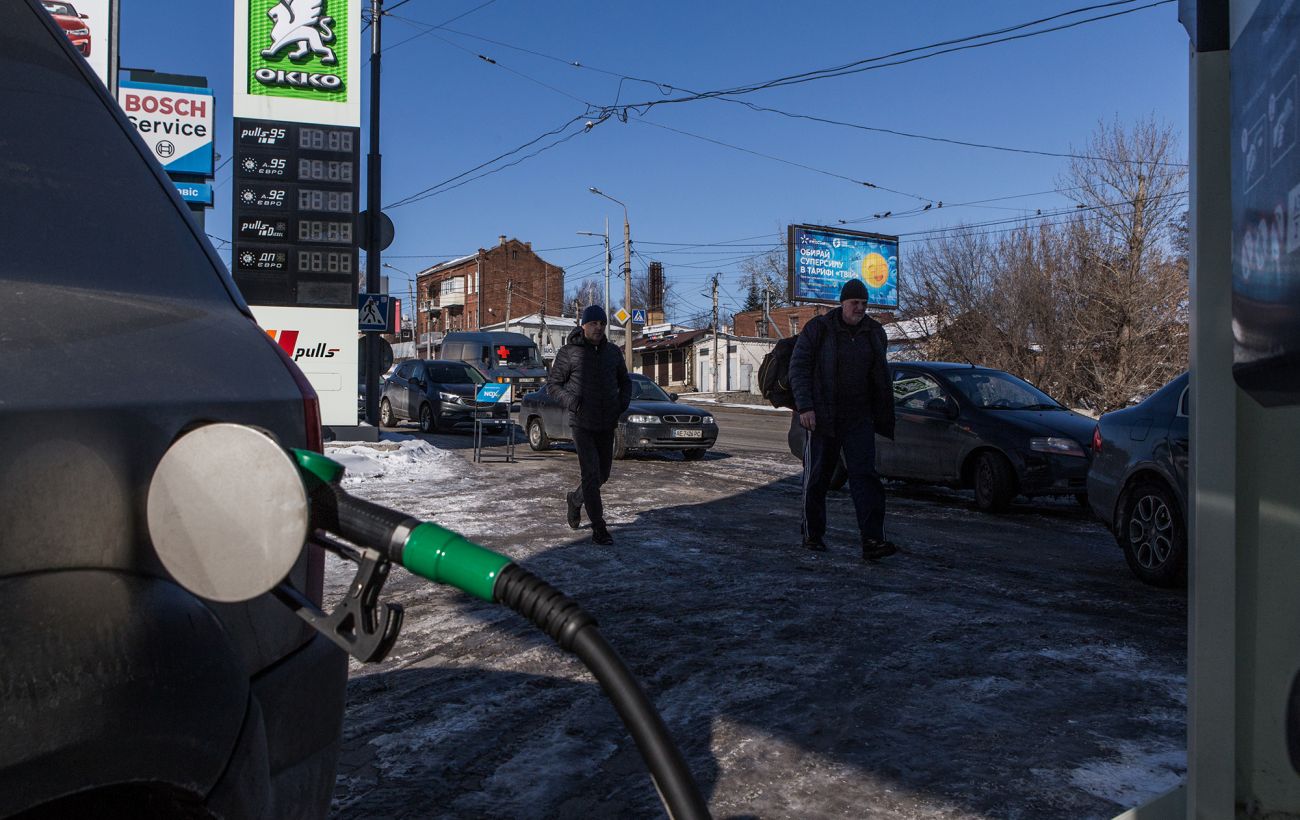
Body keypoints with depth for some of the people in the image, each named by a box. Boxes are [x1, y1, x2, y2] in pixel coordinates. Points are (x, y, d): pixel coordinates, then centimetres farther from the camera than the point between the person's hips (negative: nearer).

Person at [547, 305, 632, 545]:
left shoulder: (612, 352, 9)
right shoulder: (569, 353, -4)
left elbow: (625, 382, 21)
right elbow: (554, 383, 1)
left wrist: (622, 404, 2)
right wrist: (571, 402, -15)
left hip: (607, 425, 5)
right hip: (581, 424, -5)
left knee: (602, 474, 15)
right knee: (591, 474, -11)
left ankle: (575, 499, 42)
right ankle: (598, 529, -6)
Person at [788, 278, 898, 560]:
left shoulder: (874, 332, 8)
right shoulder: (818, 328, -5)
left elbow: (880, 379, 16)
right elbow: (798, 367, -7)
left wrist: (884, 418, 15)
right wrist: (804, 407, -17)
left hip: (858, 419, 3)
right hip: (820, 417, -3)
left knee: (865, 476, -8)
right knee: (816, 478, 6)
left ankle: (872, 541, -12)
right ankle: (812, 536, 20)